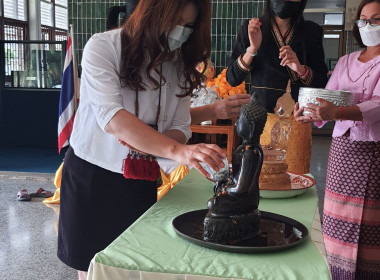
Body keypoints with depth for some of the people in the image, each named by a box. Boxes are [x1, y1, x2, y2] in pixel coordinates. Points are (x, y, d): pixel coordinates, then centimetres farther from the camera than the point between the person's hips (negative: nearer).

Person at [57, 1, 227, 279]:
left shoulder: (180, 64, 1)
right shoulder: (103, 47, -15)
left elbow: (180, 128, -3)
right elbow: (111, 117, -28)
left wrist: (143, 142, -25)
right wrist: (176, 151, -41)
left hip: (141, 181, 4)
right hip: (91, 176, -3)